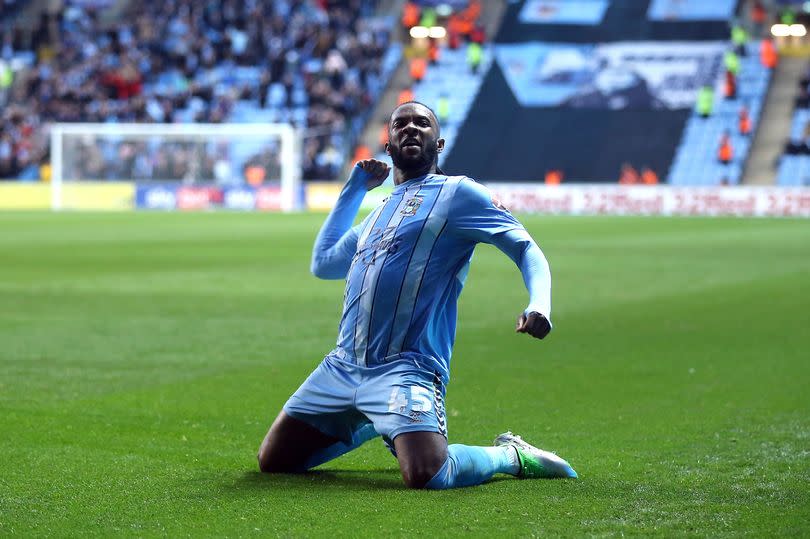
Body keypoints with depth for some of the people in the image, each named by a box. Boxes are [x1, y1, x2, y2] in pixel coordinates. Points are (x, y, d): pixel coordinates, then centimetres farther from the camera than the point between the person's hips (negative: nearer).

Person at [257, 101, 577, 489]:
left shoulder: (456, 192, 2)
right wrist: (353, 188, 31)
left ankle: (510, 456, 3)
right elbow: (323, 264, 34)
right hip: (342, 366, 7)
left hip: (405, 369, -7)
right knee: (273, 462, 10)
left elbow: (525, 247, -4)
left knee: (426, 476, -30)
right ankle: (372, 425, 31)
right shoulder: (381, 209, 23)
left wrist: (539, 305, -25)